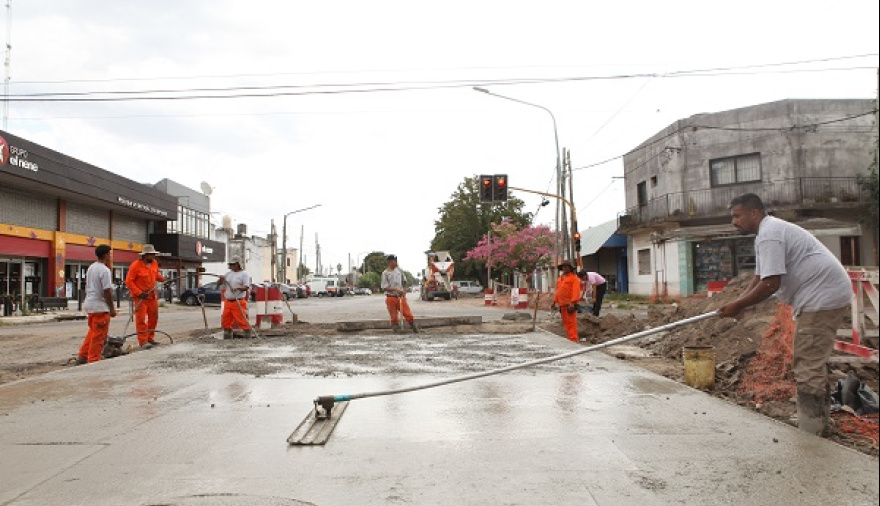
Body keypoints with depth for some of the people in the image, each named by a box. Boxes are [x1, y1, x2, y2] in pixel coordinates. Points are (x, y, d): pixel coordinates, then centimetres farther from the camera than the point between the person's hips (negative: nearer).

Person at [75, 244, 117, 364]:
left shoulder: (91, 268, 11)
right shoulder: (105, 270, -17)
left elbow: (88, 287, 18)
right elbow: (107, 291, -19)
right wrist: (112, 308, -13)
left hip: (90, 304, 9)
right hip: (100, 306, -9)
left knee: (92, 332, 20)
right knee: (99, 335, -1)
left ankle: (82, 356, 23)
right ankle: (93, 360, 3)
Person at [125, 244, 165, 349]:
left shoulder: (155, 263, 5)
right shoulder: (136, 265, -16)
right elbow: (129, 281, -16)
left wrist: (163, 279, 7)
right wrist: (139, 293, -20)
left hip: (152, 295, 7)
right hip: (140, 296, -7)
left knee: (153, 318, 12)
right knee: (141, 319, -6)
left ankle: (150, 338, 25)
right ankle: (143, 341, -4)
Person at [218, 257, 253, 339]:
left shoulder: (244, 274, -2)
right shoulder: (228, 274, 17)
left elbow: (246, 287, -13)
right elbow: (218, 284, 18)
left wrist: (238, 288, -32)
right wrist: (221, 280, -4)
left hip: (238, 302, -7)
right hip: (228, 302, 7)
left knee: (242, 320, -11)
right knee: (225, 321, 10)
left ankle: (249, 335, -7)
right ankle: (227, 336, 21)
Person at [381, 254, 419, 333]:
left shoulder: (399, 270, 6)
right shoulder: (385, 273, -6)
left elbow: (404, 281, 18)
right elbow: (384, 287, -10)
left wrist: (404, 290, 3)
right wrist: (396, 290, -20)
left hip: (401, 297, 3)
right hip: (391, 298, -3)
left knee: (408, 314, -2)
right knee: (394, 317, 3)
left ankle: (415, 329, 8)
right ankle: (396, 331, 15)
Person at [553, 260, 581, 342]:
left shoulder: (574, 277, -3)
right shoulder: (560, 278, 19)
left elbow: (576, 291, -12)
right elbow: (557, 291, 21)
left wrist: (573, 303, -21)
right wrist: (555, 301, 14)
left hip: (570, 304, -7)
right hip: (562, 304, 7)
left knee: (571, 322, -10)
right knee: (566, 323, 9)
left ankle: (573, 340, -10)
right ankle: (569, 338, 15)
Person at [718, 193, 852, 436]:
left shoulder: (769, 234, -18)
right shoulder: (768, 232, 17)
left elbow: (770, 284, -24)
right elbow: (759, 278, 19)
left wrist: (738, 305, -14)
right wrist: (737, 303, 7)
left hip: (823, 296, -12)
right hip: (827, 295, 12)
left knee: (807, 365, -9)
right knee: (812, 361, 19)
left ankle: (810, 431, -3)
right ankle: (817, 421, 31)